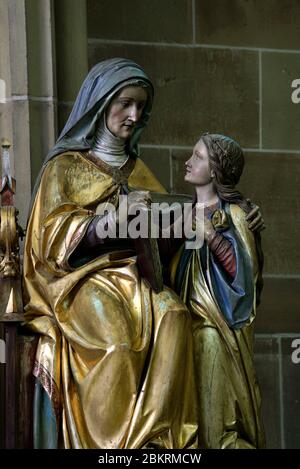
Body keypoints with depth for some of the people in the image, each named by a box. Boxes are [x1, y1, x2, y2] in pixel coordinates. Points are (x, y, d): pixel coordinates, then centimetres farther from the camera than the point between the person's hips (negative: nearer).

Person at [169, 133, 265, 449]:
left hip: (216, 326, -6)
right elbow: (170, 266, 20)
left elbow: (245, 269, -12)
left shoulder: (235, 213, -1)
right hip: (184, 321, 6)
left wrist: (213, 237, -19)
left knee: (214, 407, -12)